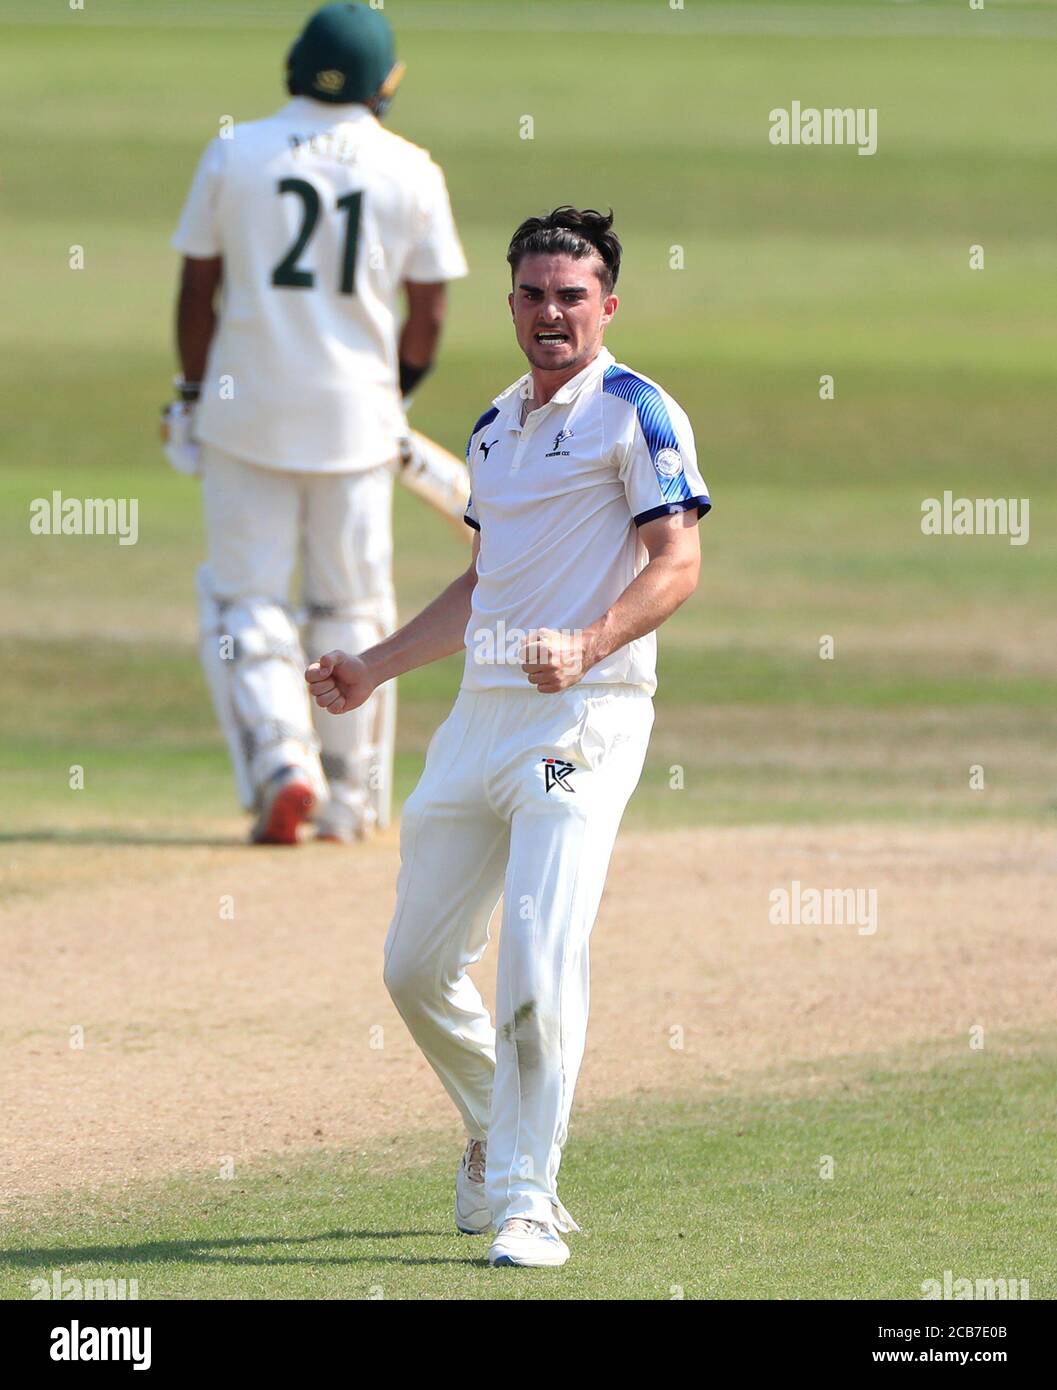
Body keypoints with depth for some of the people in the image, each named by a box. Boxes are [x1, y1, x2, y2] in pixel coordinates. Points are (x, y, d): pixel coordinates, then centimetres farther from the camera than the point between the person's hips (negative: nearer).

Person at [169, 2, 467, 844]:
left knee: (247, 599, 5)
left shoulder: (235, 153, -2)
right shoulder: (410, 173, -2)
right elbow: (427, 317, 0)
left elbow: (197, 291, 0)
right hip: (356, 414, 1)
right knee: (350, 608, 12)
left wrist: (195, 392, 11)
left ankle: (281, 764, -15)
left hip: (248, 407, -1)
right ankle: (348, 800, 15)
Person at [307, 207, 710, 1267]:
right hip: (480, 716, 8)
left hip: (583, 715, -8)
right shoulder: (494, 429, 20)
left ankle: (525, 1198, -16)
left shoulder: (635, 414, -4)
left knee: (541, 957, -19)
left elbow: (677, 563, -14)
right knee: (416, 966, 10)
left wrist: (588, 644, -29)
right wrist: (373, 668, 25)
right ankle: (497, 1132, 33)